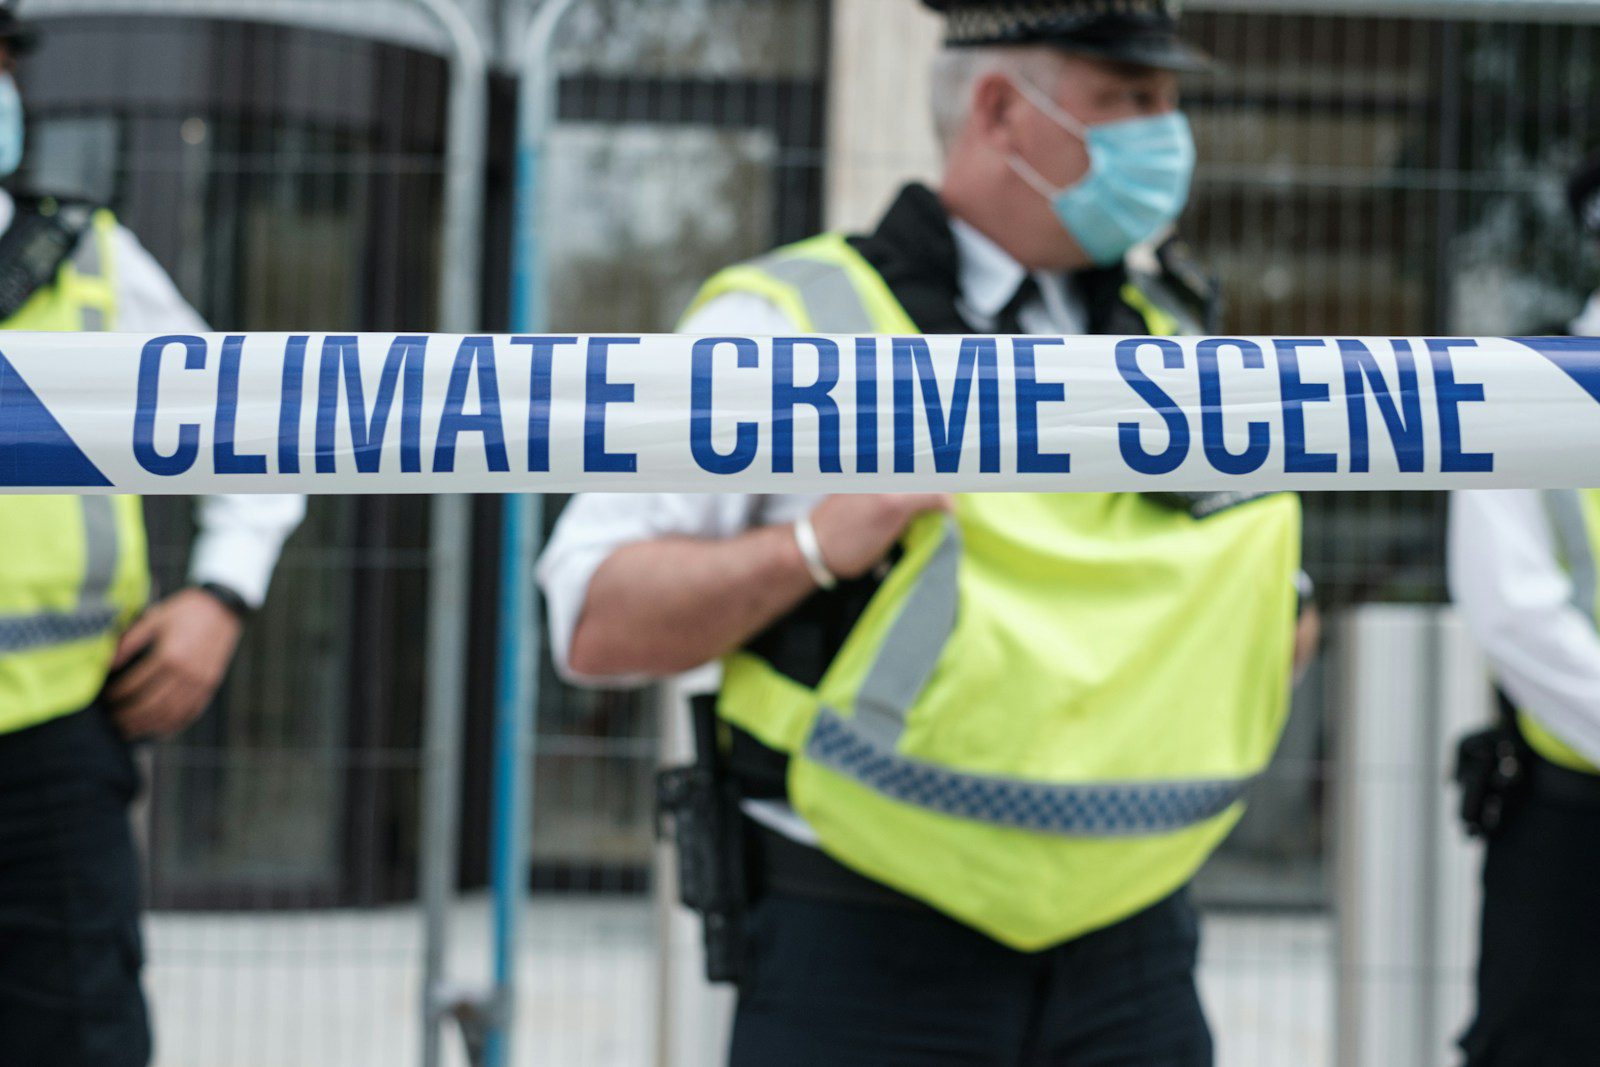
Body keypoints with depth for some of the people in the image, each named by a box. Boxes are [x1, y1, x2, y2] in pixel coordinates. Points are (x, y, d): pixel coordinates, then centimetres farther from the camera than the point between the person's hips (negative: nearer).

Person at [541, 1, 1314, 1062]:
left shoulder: (1172, 344, 13)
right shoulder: (789, 325, -3)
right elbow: (596, 626, -8)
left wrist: (1268, 618, 4)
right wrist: (814, 546, -20)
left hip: (1130, 968, 5)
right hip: (869, 964, -4)